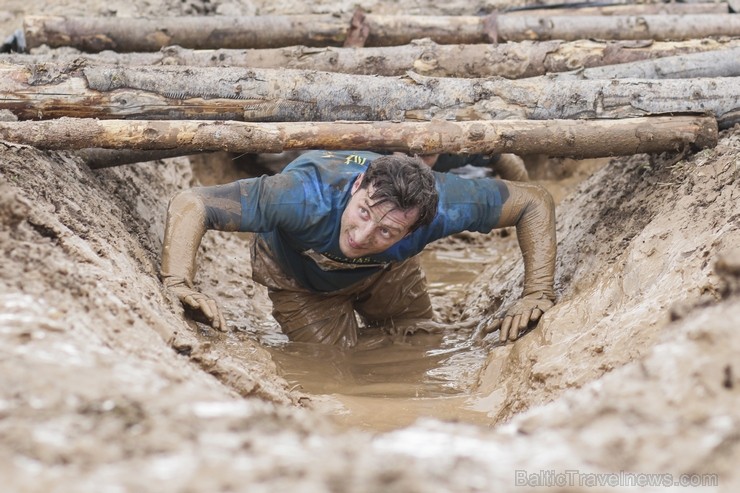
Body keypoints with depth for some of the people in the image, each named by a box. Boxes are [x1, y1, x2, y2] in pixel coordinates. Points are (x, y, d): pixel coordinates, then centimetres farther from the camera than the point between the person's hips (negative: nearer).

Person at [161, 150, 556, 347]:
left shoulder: (442, 205, -43)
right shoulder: (308, 197, -51)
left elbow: (535, 202, -28)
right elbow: (189, 205, -49)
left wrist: (537, 295, -35)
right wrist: (178, 284, -63)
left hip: (382, 271, 3)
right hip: (298, 275, -2)